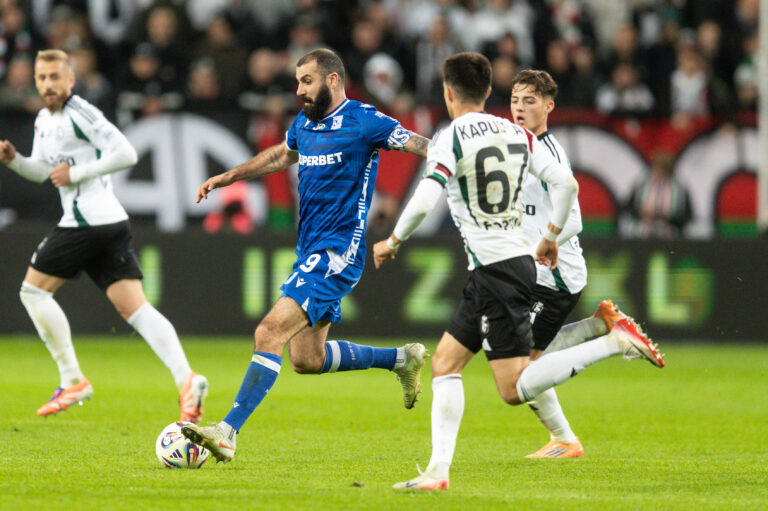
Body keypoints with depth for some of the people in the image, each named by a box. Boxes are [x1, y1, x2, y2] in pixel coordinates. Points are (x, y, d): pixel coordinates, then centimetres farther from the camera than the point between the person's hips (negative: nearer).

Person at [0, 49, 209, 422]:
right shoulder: (44, 120, 20)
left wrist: (76, 173, -13)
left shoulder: (80, 113, -10)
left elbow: (126, 154, -16)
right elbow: (41, 171, 32)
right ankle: (185, 379, -19)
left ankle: (73, 380, 4)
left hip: (86, 222, -9)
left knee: (33, 290, 4)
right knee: (135, 308, -3)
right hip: (112, 224, 9)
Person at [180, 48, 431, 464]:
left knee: (269, 333, -19)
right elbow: (282, 154, 35)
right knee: (306, 359, 11)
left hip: (336, 255, -9)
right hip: (311, 254, 9)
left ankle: (227, 433, -23)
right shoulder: (305, 123, 14)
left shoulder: (363, 122, -10)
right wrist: (227, 177, 35)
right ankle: (402, 359, 28)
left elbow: (420, 146, -11)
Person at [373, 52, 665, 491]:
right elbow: (566, 182, 5)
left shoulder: (448, 140, -9)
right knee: (445, 362, 13)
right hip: (517, 258, 8)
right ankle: (438, 471, 6)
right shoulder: (517, 134, 10)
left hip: (496, 270, -8)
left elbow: (424, 201, -20)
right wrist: (552, 236, 19)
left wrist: (392, 242, -3)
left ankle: (614, 341, -17)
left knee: (515, 389, -8)